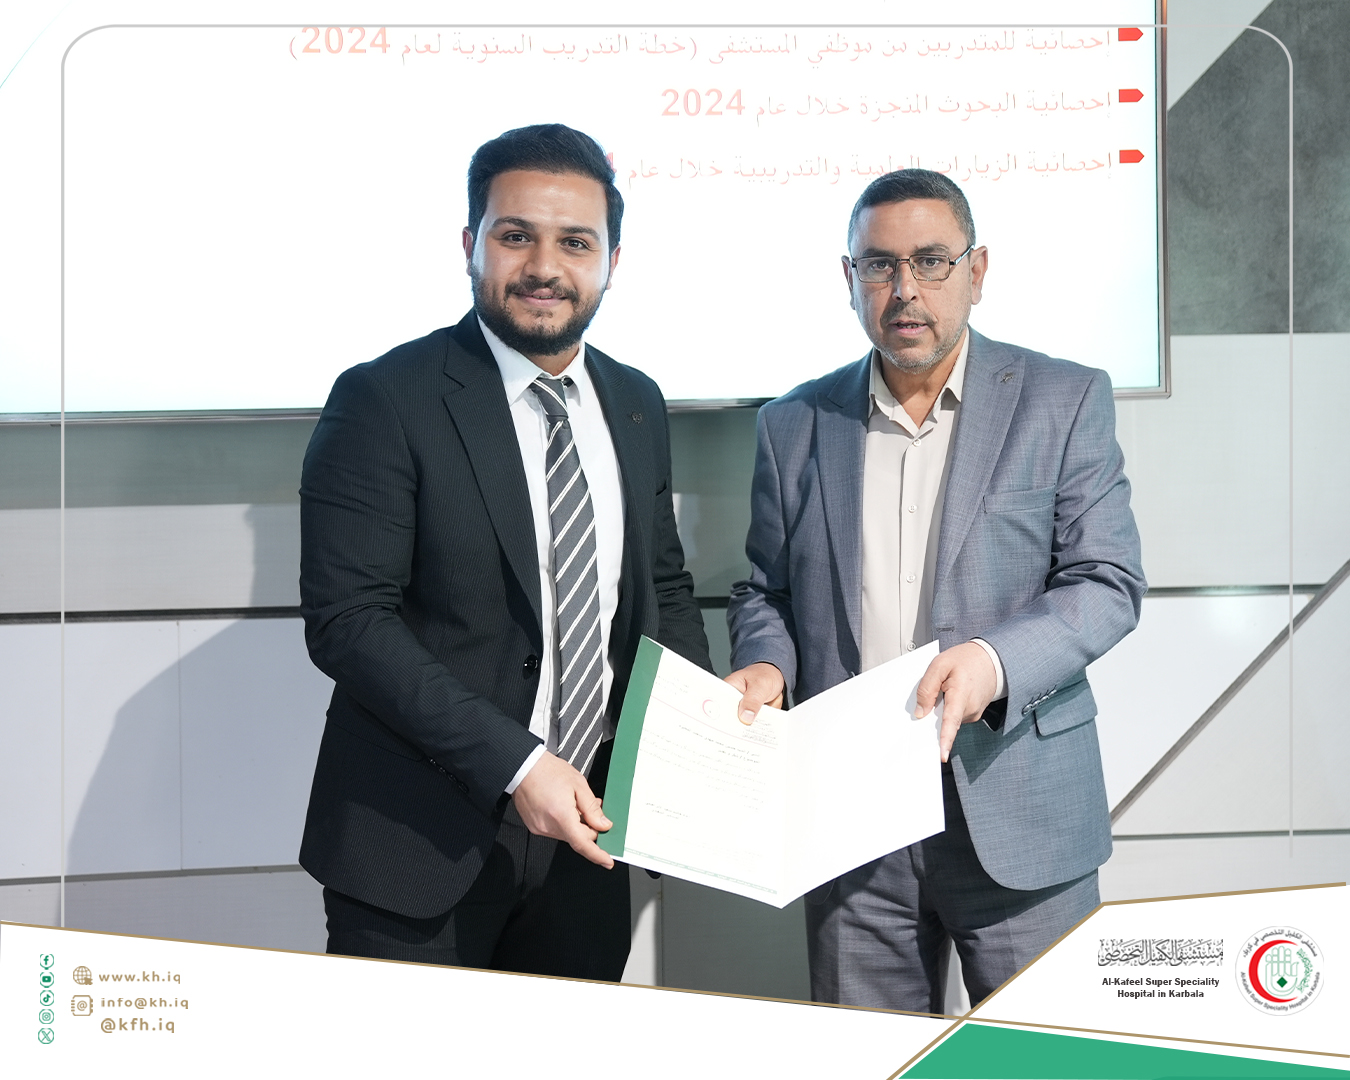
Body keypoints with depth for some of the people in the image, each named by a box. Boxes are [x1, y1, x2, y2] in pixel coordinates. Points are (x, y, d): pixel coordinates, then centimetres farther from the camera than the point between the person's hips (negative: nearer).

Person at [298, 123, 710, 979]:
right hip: (420, 845, -5)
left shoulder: (638, 405, 7)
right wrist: (511, 762, -23)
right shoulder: (386, 401, -12)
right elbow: (347, 620, -18)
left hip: (581, 839, 6)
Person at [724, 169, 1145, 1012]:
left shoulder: (1064, 400, 1)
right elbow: (765, 589, 16)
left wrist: (996, 659, -21)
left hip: (1018, 812, -2)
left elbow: (1109, 584, -4)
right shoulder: (796, 424, 10)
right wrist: (766, 663, -6)